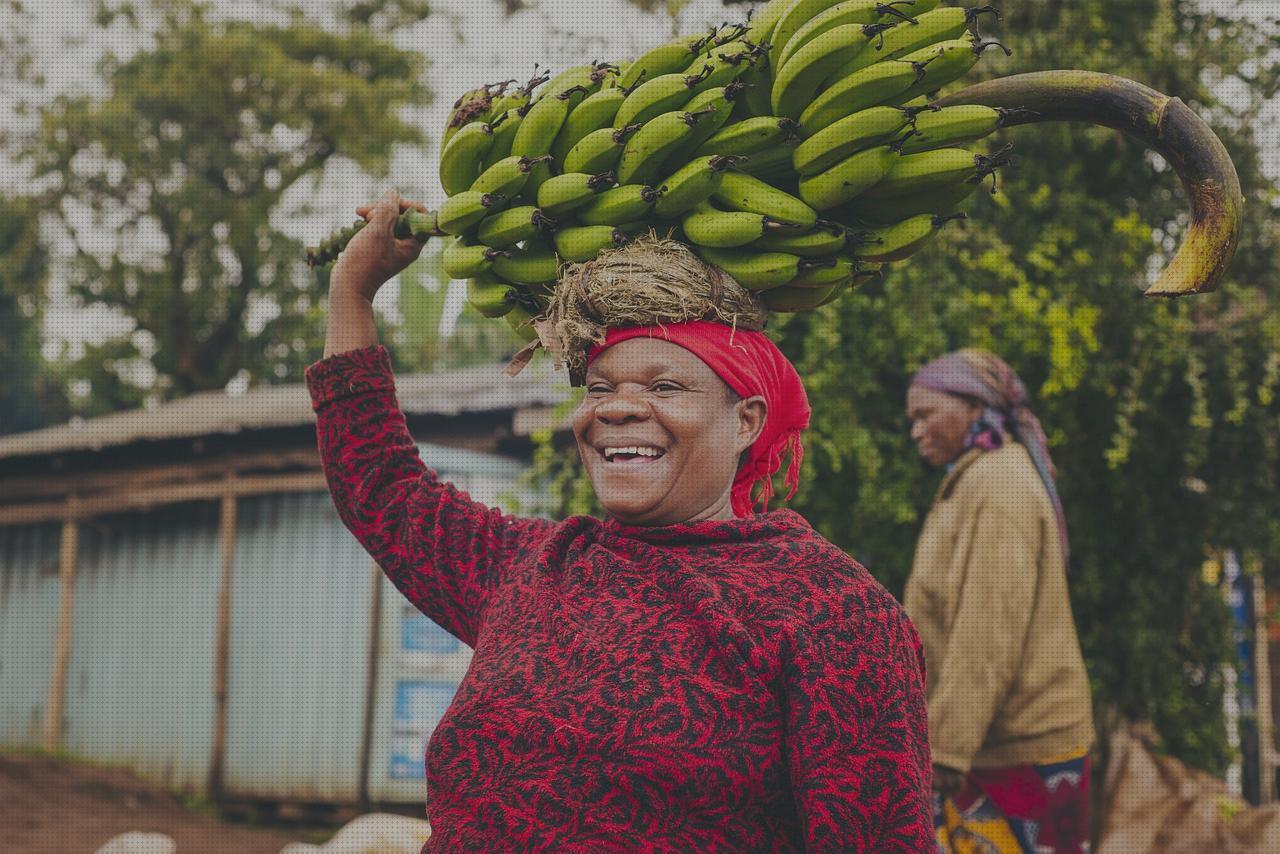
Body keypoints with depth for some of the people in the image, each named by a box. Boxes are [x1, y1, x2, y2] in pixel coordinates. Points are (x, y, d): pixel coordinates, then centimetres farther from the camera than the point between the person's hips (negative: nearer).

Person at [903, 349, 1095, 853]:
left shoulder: (998, 482, -13)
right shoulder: (974, 483, 18)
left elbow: (990, 628, -22)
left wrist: (948, 744, -24)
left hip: (1019, 750, -9)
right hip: (993, 747, 9)